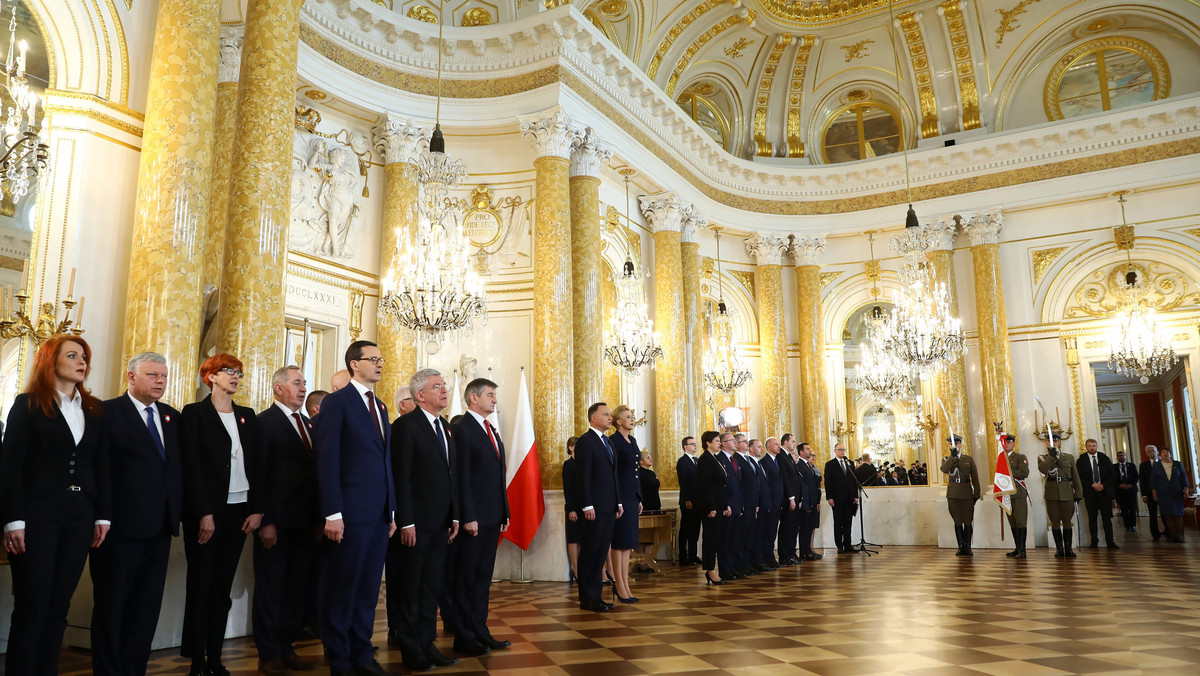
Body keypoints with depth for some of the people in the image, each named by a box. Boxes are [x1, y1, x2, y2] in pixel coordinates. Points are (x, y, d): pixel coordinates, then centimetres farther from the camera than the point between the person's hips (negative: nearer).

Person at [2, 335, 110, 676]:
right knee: (32, 607, -2)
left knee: (58, 607, 8)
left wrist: (104, 516, 5)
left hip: (79, 516, 4)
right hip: (38, 514, -4)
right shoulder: (28, 405, -1)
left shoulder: (94, 410, 11)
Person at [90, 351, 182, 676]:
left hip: (160, 527, 6)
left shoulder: (172, 417, 13)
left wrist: (179, 512, 7)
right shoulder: (107, 412, -5)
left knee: (147, 607, 12)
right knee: (112, 604, 7)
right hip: (121, 525, -6)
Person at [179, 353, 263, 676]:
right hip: (206, 512, -4)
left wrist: (257, 508, 1)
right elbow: (191, 467, -8)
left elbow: (257, 464, 9)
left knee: (223, 587, 9)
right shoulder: (194, 413, -2)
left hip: (239, 511, 4)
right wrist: (204, 514, -14)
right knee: (201, 586, 2)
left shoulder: (247, 416, 12)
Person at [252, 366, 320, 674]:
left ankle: (286, 648, 23)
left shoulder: (308, 423, 14)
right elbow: (260, 474, -12)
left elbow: (313, 471, 12)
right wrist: (265, 521, -17)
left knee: (296, 588, 12)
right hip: (276, 521, -6)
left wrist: (318, 518, 7)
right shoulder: (265, 421, -7)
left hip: (305, 522, 6)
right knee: (270, 588, 6)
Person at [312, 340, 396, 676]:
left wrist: (392, 509, 13)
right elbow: (327, 460, -12)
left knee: (368, 589, 14)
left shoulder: (380, 407, 17)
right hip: (349, 512, -7)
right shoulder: (336, 402, -6)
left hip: (379, 514, 7)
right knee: (341, 590, 6)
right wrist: (332, 514, -17)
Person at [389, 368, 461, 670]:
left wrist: (454, 517, 11)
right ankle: (411, 651, 17)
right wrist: (406, 523, -18)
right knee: (409, 589, 6)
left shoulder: (446, 428, 13)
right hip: (416, 523, -7)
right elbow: (401, 477, -15)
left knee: (432, 587, 14)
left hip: (441, 523, 7)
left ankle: (427, 644, 23)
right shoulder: (406, 426, -10)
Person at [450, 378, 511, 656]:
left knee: (483, 577, 14)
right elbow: (462, 476, -16)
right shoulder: (462, 428, -10)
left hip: (492, 516, 8)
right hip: (473, 517, -8)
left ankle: (479, 631, 22)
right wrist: (468, 517, -20)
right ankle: (464, 638, 11)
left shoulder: (491, 430, 16)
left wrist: (504, 513, 13)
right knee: (466, 578, 2)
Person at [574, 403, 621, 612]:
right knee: (589, 553, 0)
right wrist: (587, 506, -19)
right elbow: (583, 476, -15)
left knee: (601, 553, 11)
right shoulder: (586, 441, -10)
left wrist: (618, 502, 14)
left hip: (609, 508, 8)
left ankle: (595, 596, 19)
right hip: (595, 508, -8)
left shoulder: (607, 442, 17)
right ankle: (587, 599, 8)